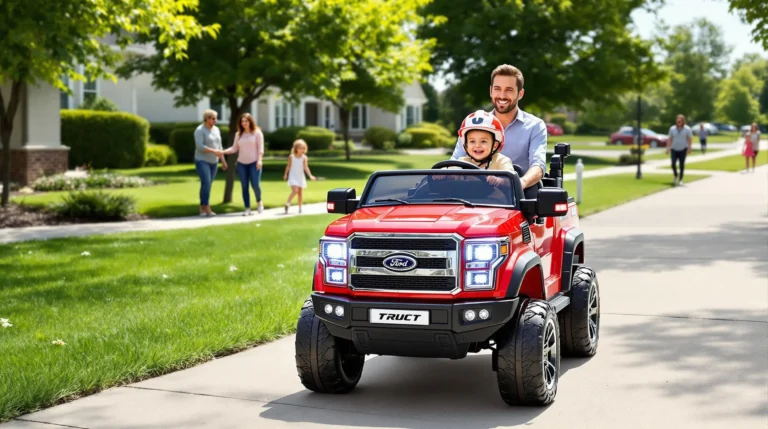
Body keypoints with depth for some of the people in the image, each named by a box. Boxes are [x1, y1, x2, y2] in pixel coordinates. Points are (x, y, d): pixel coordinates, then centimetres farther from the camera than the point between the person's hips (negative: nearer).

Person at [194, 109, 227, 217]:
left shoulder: (216, 129, 9)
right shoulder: (200, 130, -14)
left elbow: (219, 146, 14)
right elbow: (200, 146, -23)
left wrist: (223, 160, 11)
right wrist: (214, 151, -28)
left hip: (213, 162, 7)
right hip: (202, 161, -7)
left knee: (208, 185, 5)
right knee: (206, 183, -19)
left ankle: (202, 209, 9)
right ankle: (207, 208, -18)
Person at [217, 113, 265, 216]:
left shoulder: (257, 133, 0)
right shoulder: (238, 134, 9)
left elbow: (260, 148, -4)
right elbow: (234, 148, 6)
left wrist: (259, 160, -15)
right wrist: (223, 152, -8)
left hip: (254, 163, -3)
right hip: (241, 163, 3)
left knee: (255, 185, -10)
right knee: (244, 186, 1)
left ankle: (259, 202, 19)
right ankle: (247, 209, 5)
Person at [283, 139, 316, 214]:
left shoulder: (304, 158, -7)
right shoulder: (291, 157, -6)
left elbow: (306, 167, -15)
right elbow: (288, 166, 5)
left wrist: (310, 175, -27)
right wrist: (285, 174, 12)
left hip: (301, 177, 2)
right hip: (293, 177, -2)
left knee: (300, 192, 9)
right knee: (295, 191, -19)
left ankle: (300, 207, 21)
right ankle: (288, 203, -4)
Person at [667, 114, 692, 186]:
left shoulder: (687, 129, -6)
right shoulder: (672, 128, 1)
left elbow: (690, 139, -3)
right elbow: (670, 139, 7)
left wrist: (689, 148, -13)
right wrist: (668, 148, 3)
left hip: (683, 150, -1)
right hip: (674, 149, 1)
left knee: (682, 165, 0)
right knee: (673, 164, -10)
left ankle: (680, 180, 10)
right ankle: (676, 176, 18)